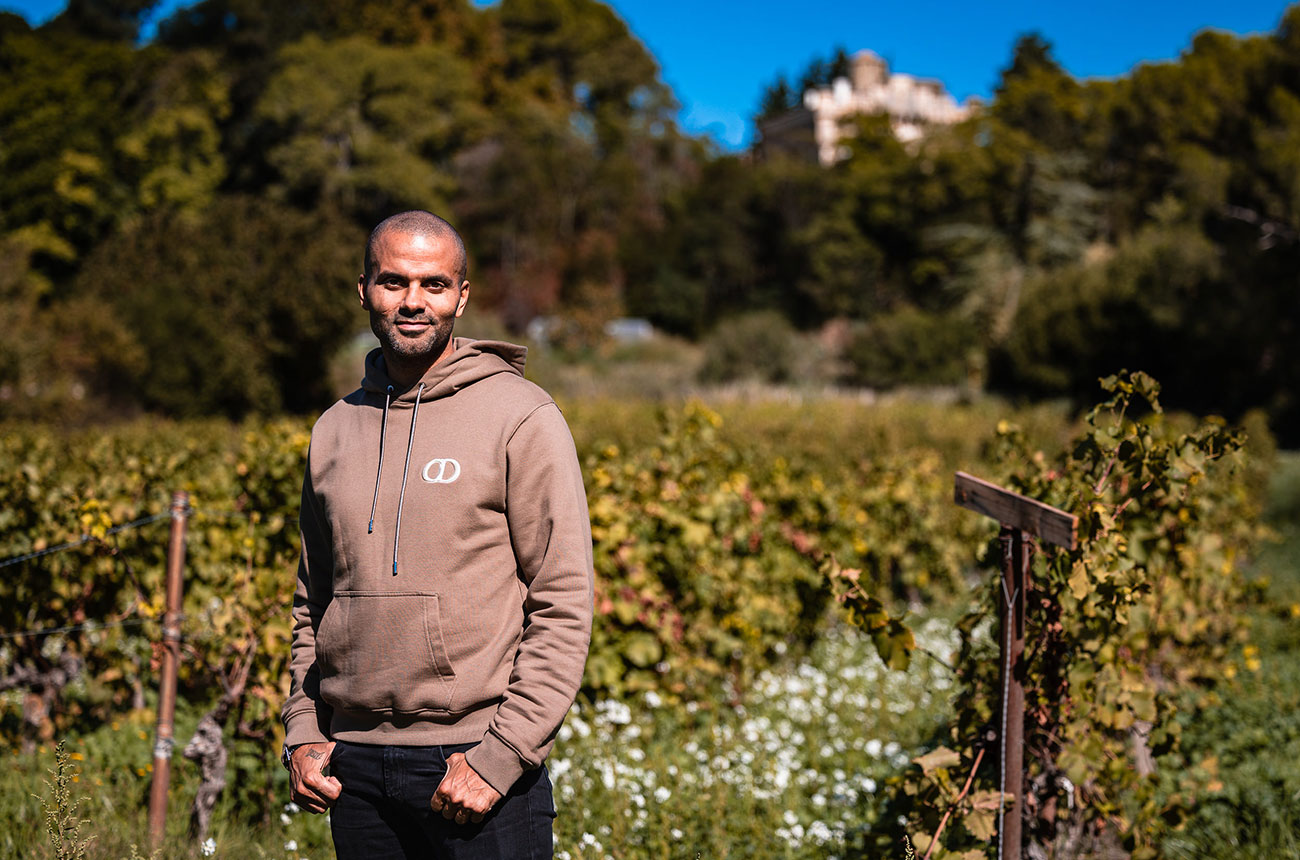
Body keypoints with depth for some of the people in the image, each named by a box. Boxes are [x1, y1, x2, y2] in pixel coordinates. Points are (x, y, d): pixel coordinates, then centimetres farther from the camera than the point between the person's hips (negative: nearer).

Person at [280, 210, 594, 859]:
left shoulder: (522, 419, -5)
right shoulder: (335, 429, 11)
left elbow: (564, 605, -8)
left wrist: (501, 755, -13)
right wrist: (302, 732, 7)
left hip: (474, 759, -4)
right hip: (354, 767, 4)